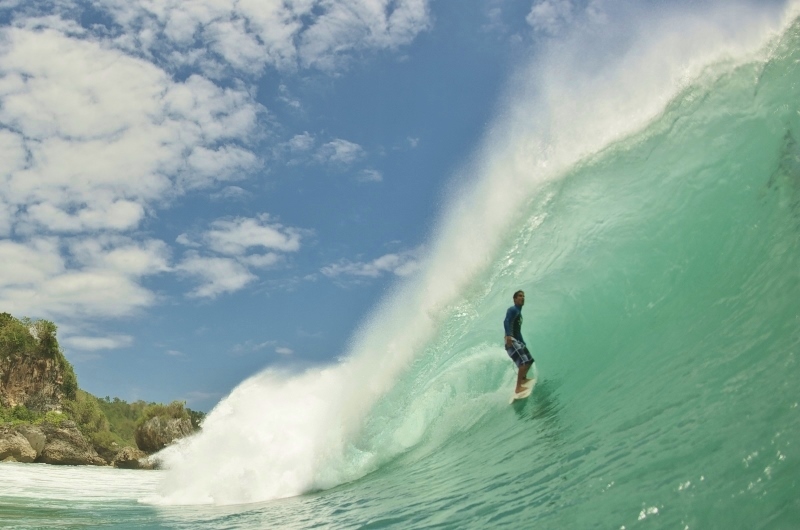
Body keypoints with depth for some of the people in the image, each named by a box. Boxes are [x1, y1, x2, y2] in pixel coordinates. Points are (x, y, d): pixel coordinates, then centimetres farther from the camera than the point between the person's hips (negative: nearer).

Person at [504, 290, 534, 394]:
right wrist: (508, 335, -40)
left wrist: (523, 343, 30)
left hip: (518, 340, 10)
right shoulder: (513, 309, -6)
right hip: (511, 340, -10)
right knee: (524, 362, -22)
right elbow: (506, 322, -24)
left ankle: (523, 379, 42)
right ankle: (518, 387, -25)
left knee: (530, 360, 22)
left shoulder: (519, 312, 23)